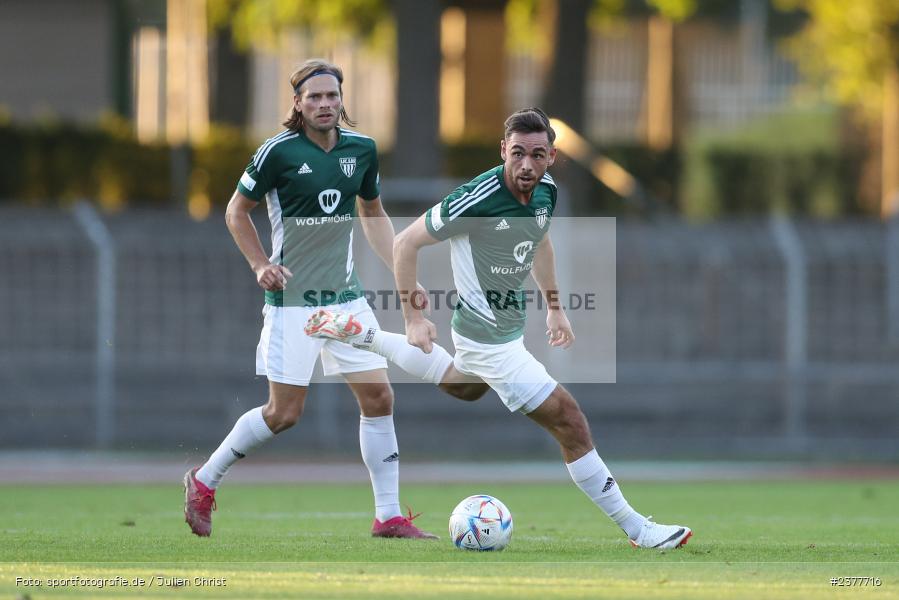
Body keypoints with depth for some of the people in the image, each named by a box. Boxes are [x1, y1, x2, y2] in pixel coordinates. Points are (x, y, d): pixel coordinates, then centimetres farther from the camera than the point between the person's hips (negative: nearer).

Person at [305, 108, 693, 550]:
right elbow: (406, 243, -18)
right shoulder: (478, 199, -28)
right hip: (489, 339, -9)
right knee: (569, 421, -12)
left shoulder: (546, 190, -6)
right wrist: (413, 319, -16)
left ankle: (358, 334, 48)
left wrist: (554, 308, 19)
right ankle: (636, 529, -5)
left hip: (509, 326, 9)